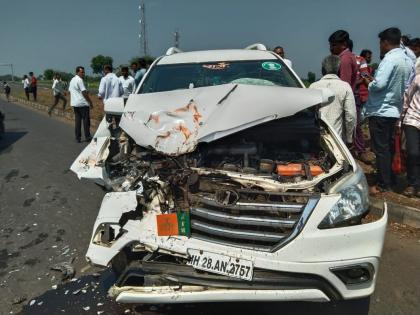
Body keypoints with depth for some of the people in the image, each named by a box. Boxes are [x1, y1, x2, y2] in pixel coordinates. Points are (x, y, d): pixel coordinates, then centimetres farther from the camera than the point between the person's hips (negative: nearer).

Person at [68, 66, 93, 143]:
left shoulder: (72, 80, 16)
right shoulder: (79, 80, -12)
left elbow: (70, 90, 22)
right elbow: (84, 92, -16)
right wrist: (90, 102, -12)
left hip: (74, 103, 9)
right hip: (82, 103, -9)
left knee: (77, 120, 8)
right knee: (86, 120, -1)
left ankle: (78, 138, 8)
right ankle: (87, 137, 3)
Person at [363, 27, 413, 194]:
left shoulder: (390, 58, -18)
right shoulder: (408, 60, 10)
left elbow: (379, 84, -27)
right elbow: (406, 86, 15)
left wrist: (369, 82, -4)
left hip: (380, 111, -9)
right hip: (395, 110, 9)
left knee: (381, 149, -2)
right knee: (389, 147, 18)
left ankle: (383, 185, 6)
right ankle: (390, 178, 30)